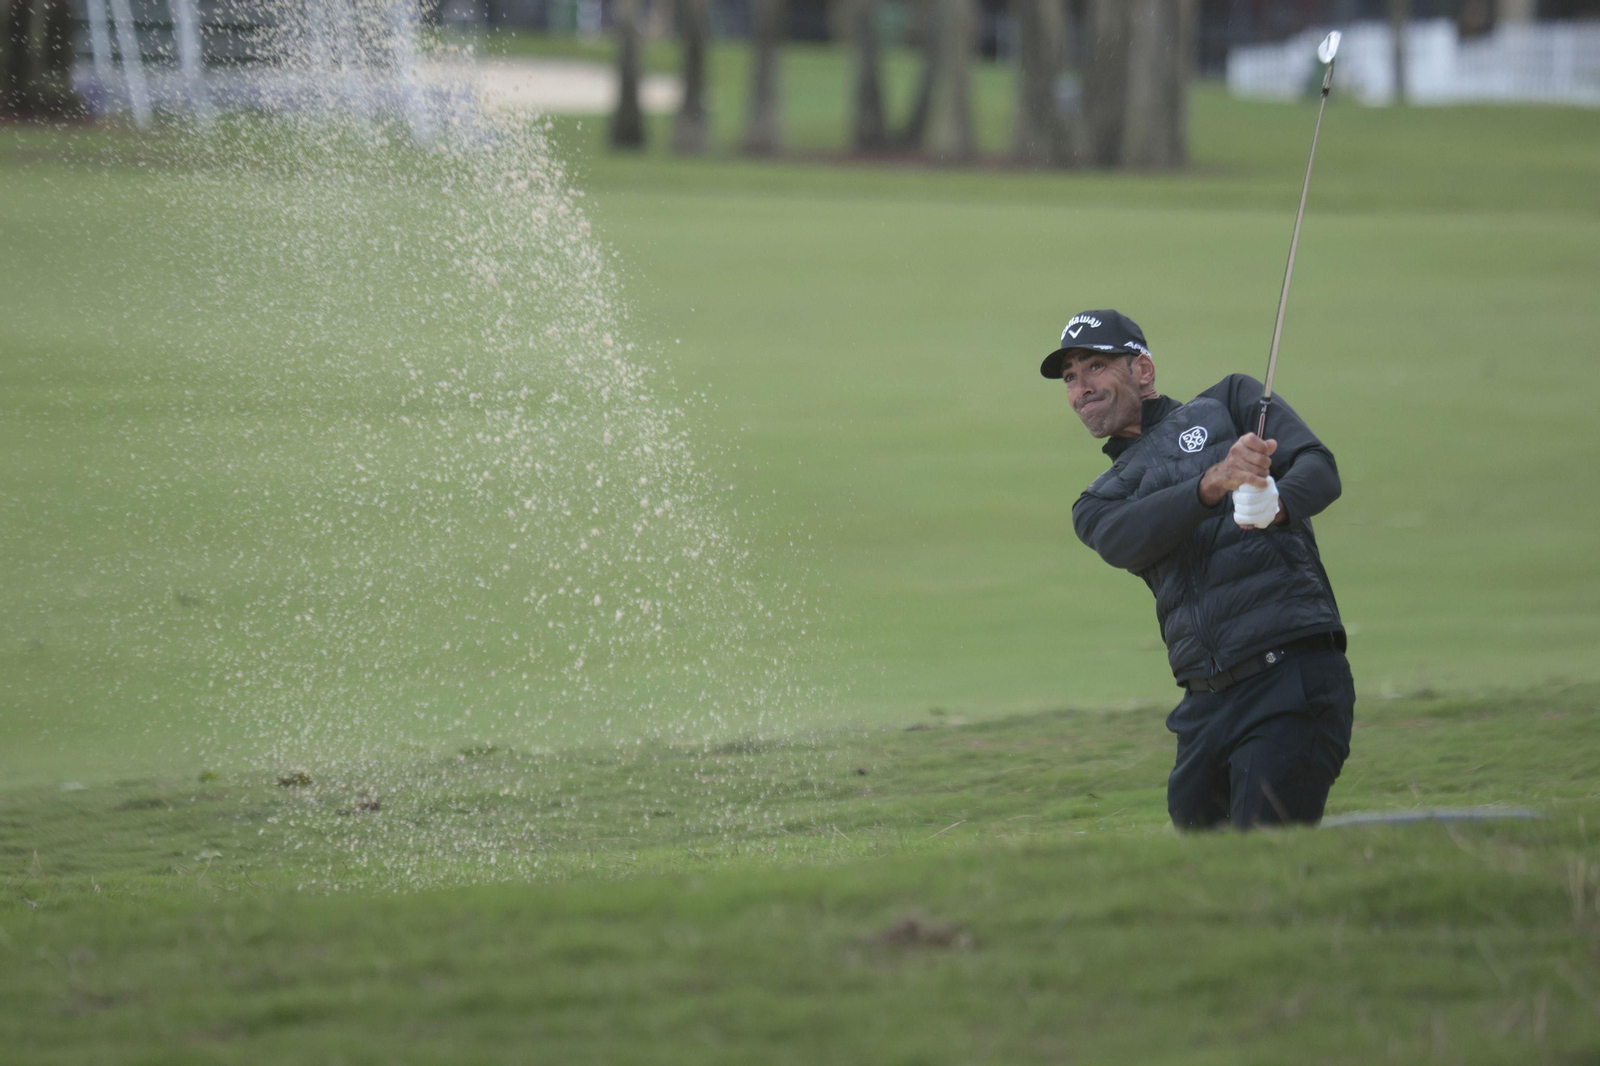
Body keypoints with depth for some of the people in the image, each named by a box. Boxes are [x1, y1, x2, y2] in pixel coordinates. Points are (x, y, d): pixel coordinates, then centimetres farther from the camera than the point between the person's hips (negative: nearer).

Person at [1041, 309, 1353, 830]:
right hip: (1206, 704, 5)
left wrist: (1277, 503, -25)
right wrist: (1215, 483, -22)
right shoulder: (1098, 502, 21)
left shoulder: (1230, 402, 15)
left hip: (1292, 675, -5)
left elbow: (1319, 469, 0)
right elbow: (1122, 540, -4)